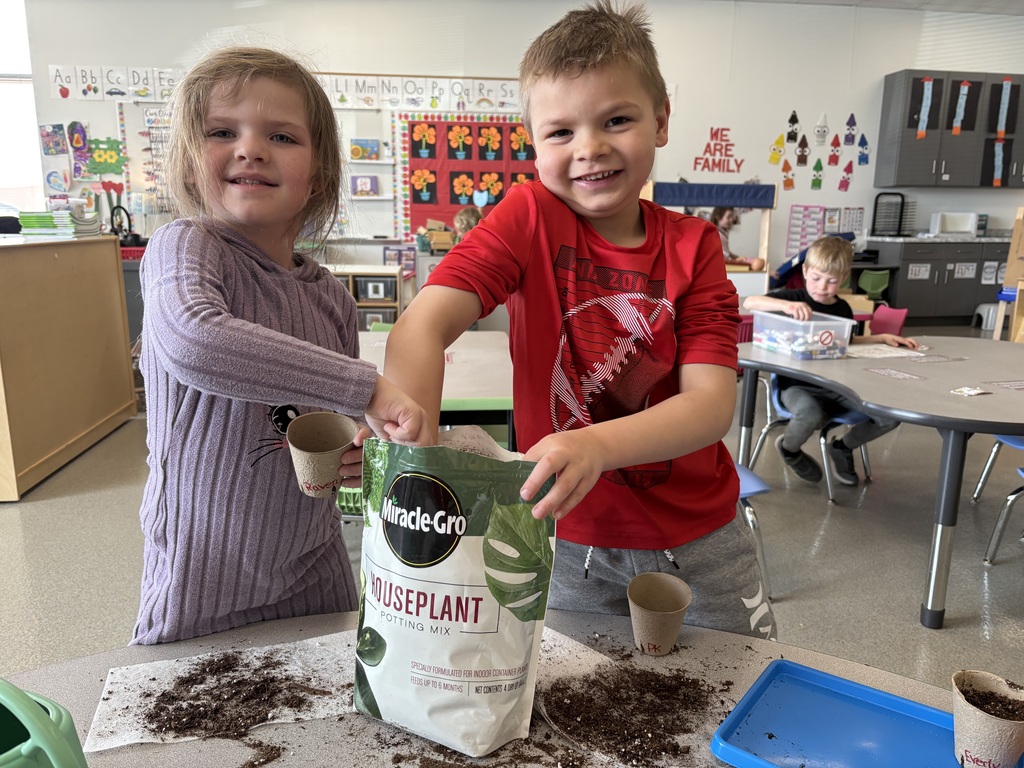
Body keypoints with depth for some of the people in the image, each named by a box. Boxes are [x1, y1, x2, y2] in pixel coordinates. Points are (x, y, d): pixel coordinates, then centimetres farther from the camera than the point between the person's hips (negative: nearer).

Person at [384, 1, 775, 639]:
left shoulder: (693, 246, -8)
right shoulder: (529, 218, -12)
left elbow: (713, 402, -19)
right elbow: (421, 329, -25)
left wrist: (598, 446, -37)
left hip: (699, 540, 2)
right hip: (571, 545, -1)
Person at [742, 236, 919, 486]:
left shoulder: (842, 308, 10)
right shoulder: (793, 297, -6)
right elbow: (748, 302, -23)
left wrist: (881, 337, 14)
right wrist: (786, 305, -38)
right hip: (798, 384, -5)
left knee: (890, 416, -10)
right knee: (811, 414, -38)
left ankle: (843, 448, 20)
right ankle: (789, 449, 0)